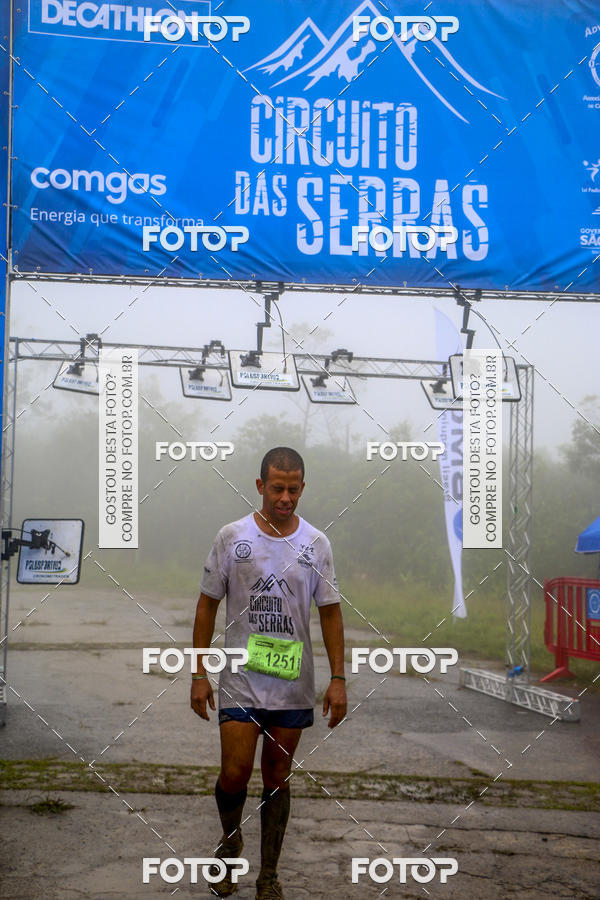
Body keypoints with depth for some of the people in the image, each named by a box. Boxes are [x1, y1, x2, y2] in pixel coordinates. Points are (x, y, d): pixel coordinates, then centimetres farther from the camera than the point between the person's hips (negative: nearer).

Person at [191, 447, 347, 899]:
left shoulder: (316, 543, 3)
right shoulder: (232, 537, -3)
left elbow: (330, 611, 6)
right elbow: (208, 605, 2)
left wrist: (338, 679, 0)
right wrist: (200, 675, -2)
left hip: (293, 681, 2)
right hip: (240, 677, -2)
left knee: (278, 776, 8)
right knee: (235, 772, -9)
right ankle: (230, 839, 22)